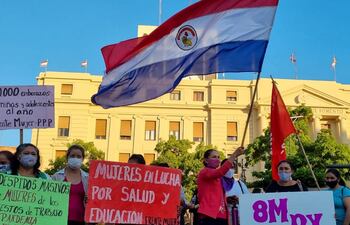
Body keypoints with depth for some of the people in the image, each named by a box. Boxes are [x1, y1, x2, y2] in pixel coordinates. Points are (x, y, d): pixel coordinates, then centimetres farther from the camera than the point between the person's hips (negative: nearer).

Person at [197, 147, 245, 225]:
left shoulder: (218, 177, 22)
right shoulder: (204, 172, -4)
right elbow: (220, 172, -25)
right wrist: (235, 155, -26)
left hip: (222, 217, 9)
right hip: (209, 216, -9)